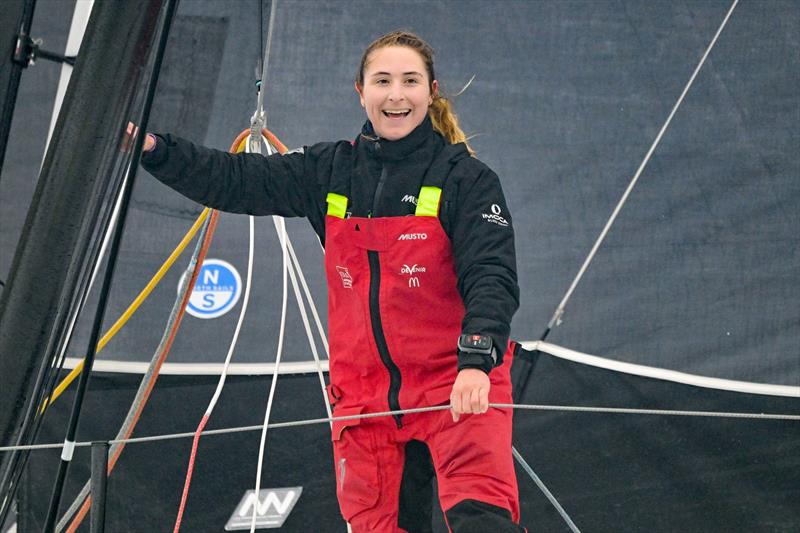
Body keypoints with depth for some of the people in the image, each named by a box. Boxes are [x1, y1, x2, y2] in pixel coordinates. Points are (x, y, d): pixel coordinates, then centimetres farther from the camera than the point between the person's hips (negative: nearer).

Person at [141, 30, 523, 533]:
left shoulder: (467, 178, -6)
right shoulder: (332, 171, 8)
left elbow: (492, 278, -15)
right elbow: (237, 181, 6)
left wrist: (477, 363, -30)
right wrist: (153, 149, -7)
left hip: (458, 389, -5)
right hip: (363, 393, 5)